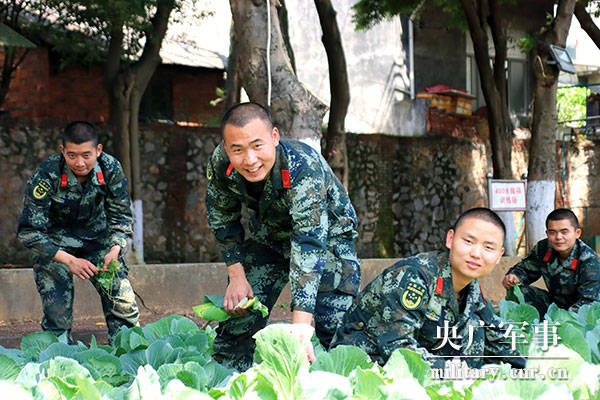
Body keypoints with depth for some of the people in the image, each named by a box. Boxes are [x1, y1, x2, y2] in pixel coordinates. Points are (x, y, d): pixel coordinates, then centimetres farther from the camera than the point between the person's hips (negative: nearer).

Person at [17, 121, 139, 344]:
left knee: (123, 302, -6)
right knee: (58, 311, -11)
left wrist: (115, 249, -22)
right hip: (55, 242, -3)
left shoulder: (110, 169, -19)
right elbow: (29, 232, -26)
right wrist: (69, 261, -32)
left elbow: (121, 215, -4)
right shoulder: (47, 176, -28)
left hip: (97, 237, 3)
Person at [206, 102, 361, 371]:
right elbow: (222, 219, -5)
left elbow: (309, 244, -47)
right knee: (238, 323, 1)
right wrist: (237, 275, -12)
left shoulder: (304, 169, -40)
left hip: (326, 235, -4)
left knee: (339, 332, -16)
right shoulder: (220, 164, -26)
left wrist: (300, 326, -54)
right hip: (268, 235, 4)